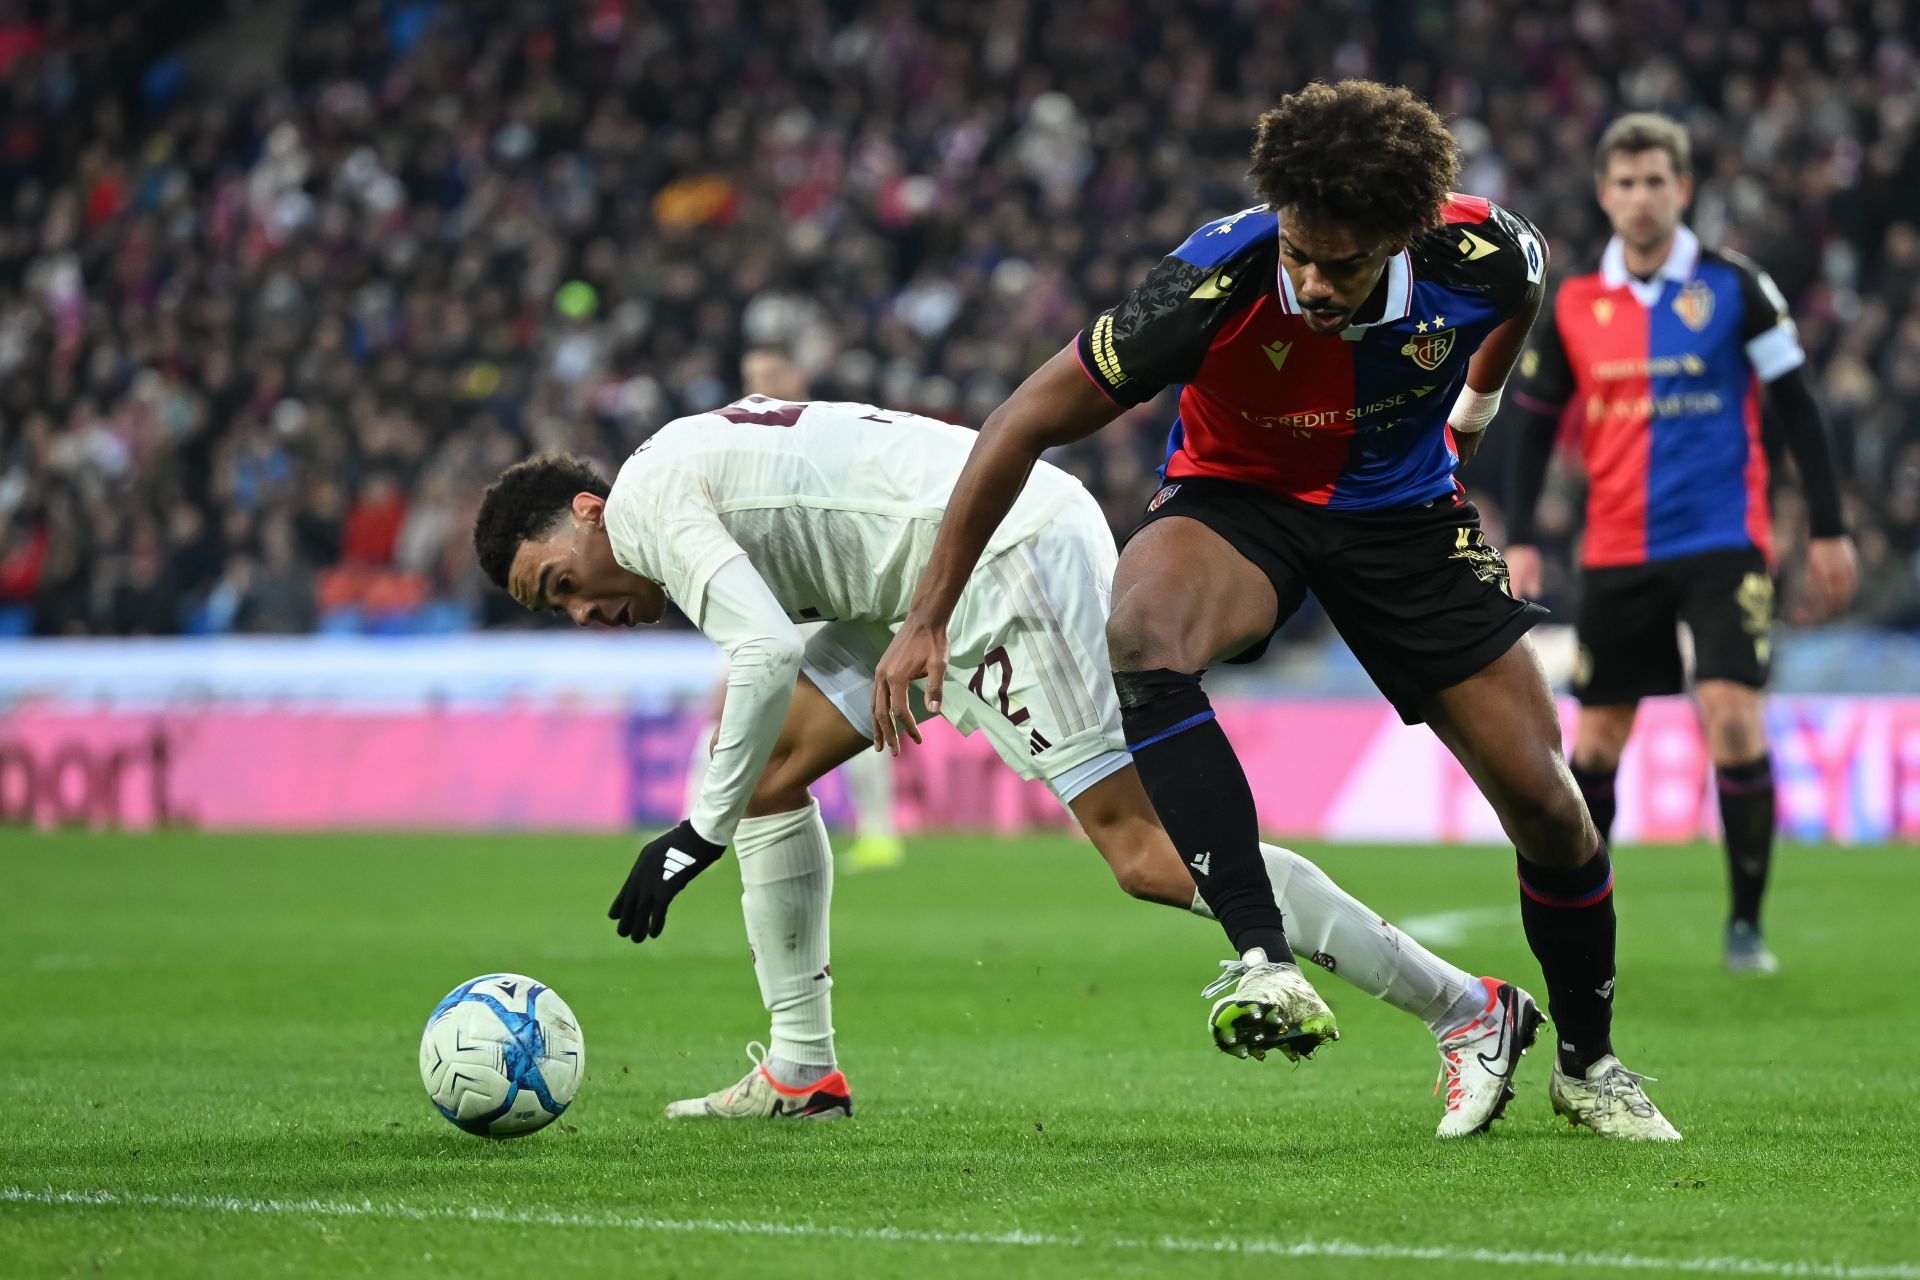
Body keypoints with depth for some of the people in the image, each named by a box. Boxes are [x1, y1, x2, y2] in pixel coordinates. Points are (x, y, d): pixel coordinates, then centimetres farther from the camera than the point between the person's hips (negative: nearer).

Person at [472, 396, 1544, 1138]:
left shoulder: (647, 499, -7)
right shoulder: (693, 474, 23)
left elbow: (766, 651, -21)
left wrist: (699, 833, -16)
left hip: (1013, 551, -11)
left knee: (1148, 851, -15)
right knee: (768, 763, 14)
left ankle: (1467, 1009, -14)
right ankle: (802, 1071, 17)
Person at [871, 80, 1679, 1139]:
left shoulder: (1483, 256, -26)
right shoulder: (1216, 281, -32)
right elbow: (1029, 420, -21)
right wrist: (928, 618, -19)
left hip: (1405, 511, 2)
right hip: (1238, 498, -2)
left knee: (1540, 794, -3)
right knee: (1141, 631, -37)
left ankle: (1588, 1063, 22)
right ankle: (1260, 956, -38)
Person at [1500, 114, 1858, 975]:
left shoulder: (1733, 288, -3)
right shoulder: (1575, 306, 4)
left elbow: (1795, 406, 1)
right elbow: (1534, 421, 12)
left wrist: (1829, 529, -1)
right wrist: (1520, 540, 4)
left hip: (1723, 544, -3)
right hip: (1617, 555, 3)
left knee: (1734, 722, -15)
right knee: (1597, 740, 7)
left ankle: (1747, 922, -5)